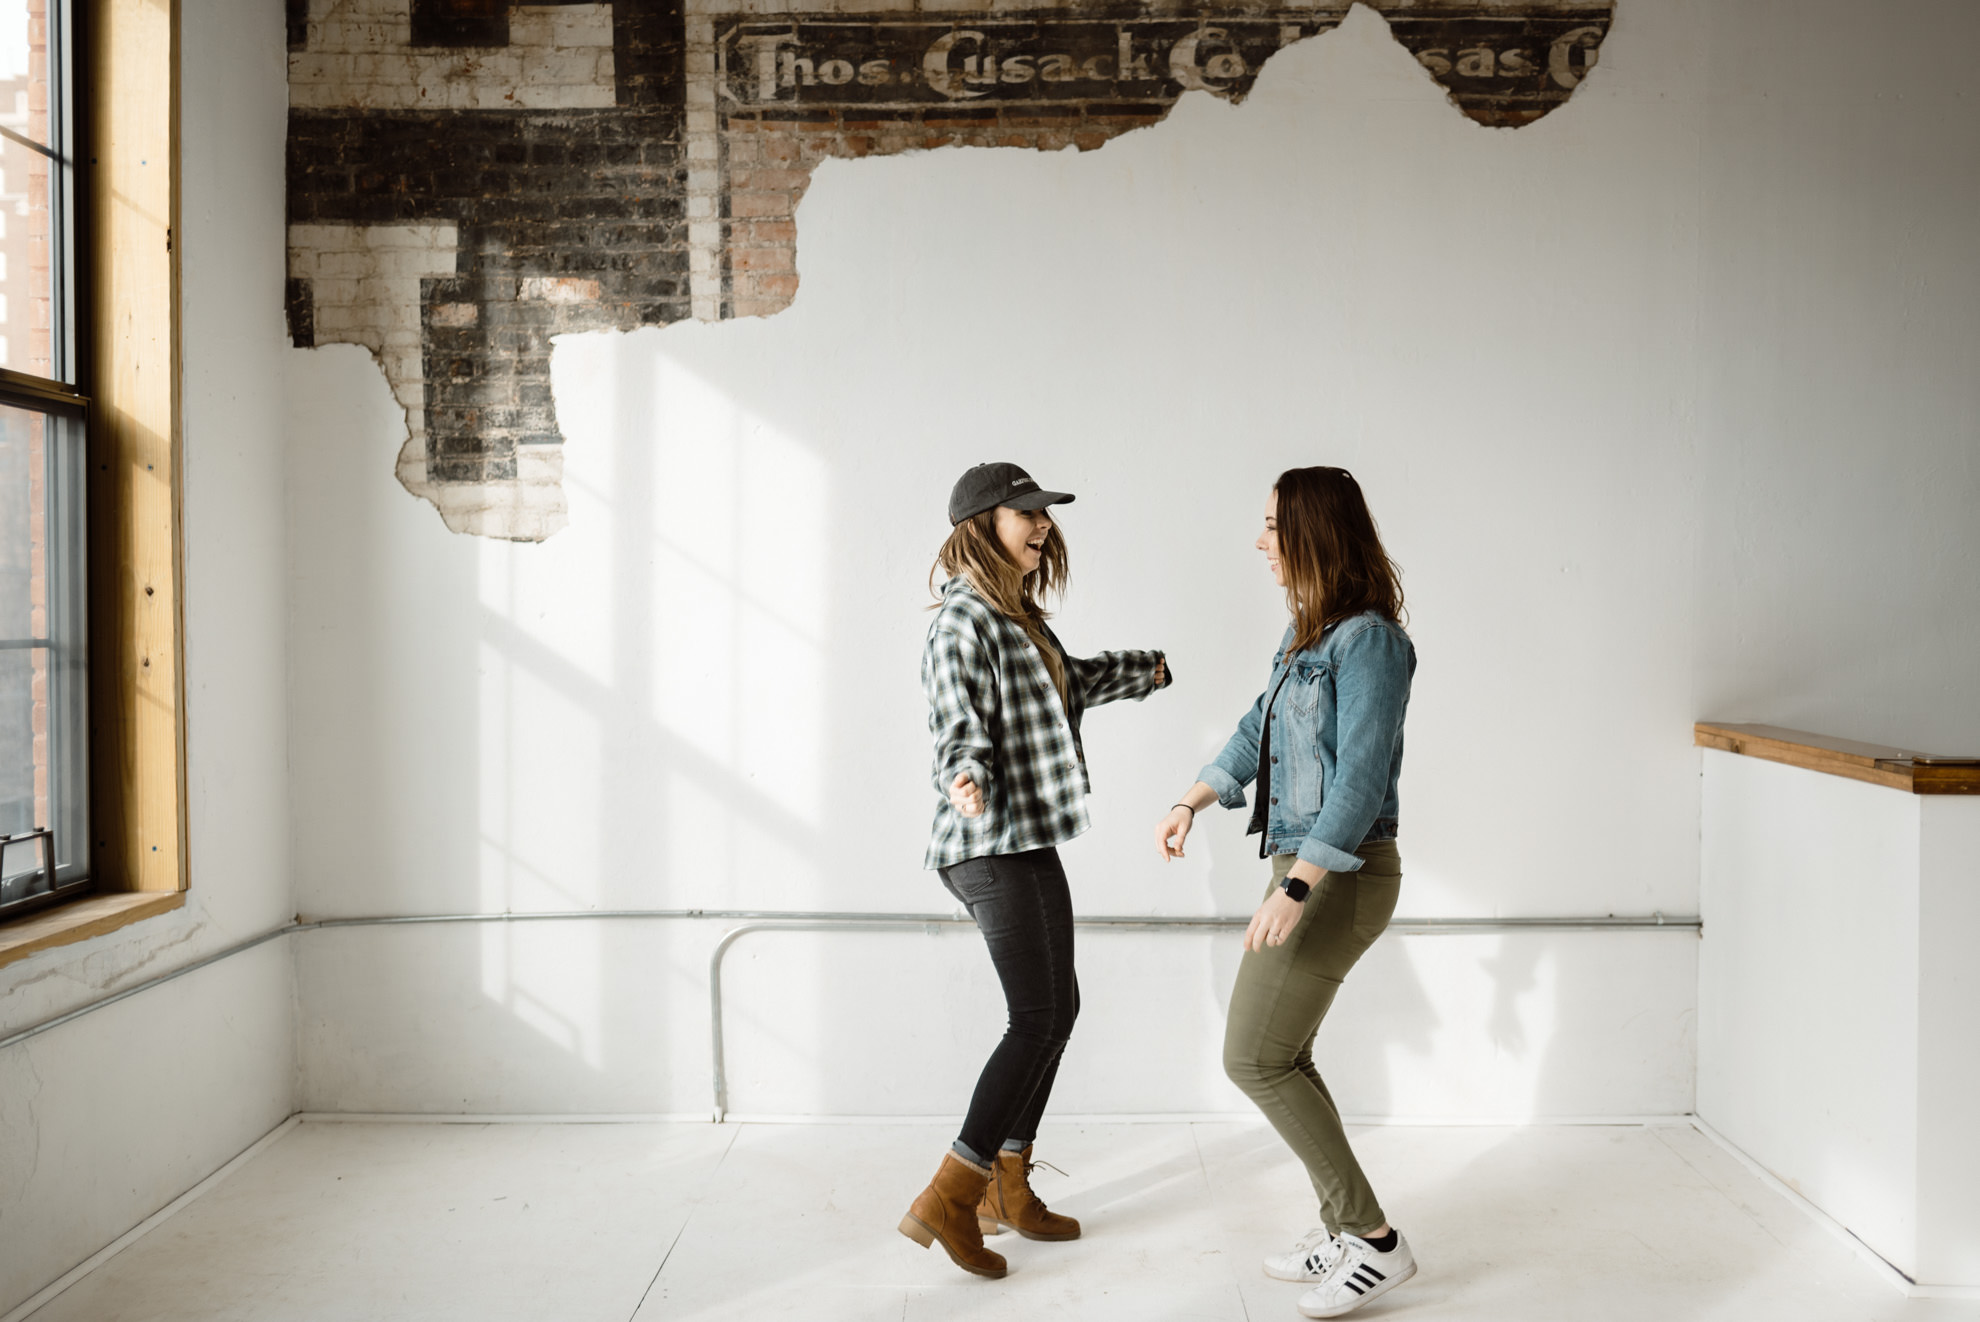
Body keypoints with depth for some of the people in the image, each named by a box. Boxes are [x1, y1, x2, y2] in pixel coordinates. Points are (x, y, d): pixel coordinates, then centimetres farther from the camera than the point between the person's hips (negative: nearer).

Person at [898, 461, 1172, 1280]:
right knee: (1038, 1019, -10)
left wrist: (1145, 669, 46)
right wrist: (966, 778, -45)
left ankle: (1006, 1188, 25)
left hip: (1025, 845, 10)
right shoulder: (964, 621, -14)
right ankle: (946, 1202, -4)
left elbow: (1068, 685, 34)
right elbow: (959, 723, -25)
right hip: (994, 847, -10)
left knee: (1056, 1009, 14)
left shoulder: (1020, 617, 16)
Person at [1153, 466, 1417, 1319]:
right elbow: (1258, 730, 24)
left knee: (1255, 1059, -5)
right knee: (1280, 1058, 13)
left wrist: (1295, 889, -26)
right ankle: (1344, 1233, 25)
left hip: (1344, 873, -9)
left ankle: (1376, 1241, 5)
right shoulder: (1306, 633, 11)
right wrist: (1191, 803, 22)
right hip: (1307, 866, 9)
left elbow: (1360, 779, -23)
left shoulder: (1368, 640, -17)